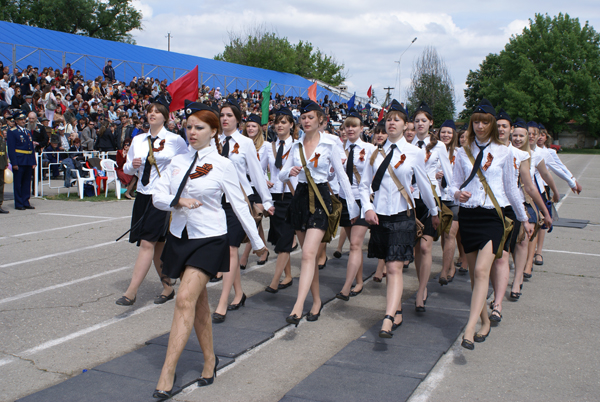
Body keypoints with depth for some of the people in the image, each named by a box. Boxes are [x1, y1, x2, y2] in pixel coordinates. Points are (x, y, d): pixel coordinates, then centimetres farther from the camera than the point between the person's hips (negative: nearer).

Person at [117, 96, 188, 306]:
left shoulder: (175, 140, -1)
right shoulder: (138, 140, 12)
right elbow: (126, 168, 16)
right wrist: (132, 165, -5)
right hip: (143, 195, 5)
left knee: (148, 243, -12)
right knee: (158, 245, 11)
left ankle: (131, 292, -11)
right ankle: (168, 288, 24)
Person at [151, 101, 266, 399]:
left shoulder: (222, 165, -5)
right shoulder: (178, 161, 7)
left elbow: (239, 204, 0)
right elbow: (157, 196, 3)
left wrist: (257, 241, 6)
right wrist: (178, 201, -19)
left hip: (209, 239, -5)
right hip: (180, 237, 5)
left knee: (185, 300, -15)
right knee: (199, 302, 14)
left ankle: (167, 375, -13)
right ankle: (209, 360, 29)